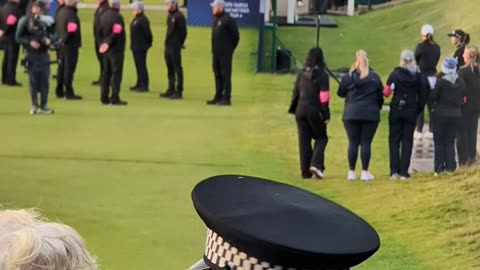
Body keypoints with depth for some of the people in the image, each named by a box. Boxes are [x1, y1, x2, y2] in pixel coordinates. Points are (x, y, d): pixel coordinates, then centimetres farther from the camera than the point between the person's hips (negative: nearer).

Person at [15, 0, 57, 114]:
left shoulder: (47, 20, 0)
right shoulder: (25, 20, -6)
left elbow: (55, 34, 8)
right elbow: (18, 37, -3)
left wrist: (50, 39, -13)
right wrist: (30, 42, -16)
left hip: (44, 54, 2)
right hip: (31, 55, -2)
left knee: (44, 81, 3)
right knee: (33, 81, 4)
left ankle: (43, 106, 11)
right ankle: (34, 105, 15)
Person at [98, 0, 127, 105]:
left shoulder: (104, 16, 12)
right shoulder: (117, 16, -14)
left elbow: (100, 32, 12)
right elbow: (116, 33, -21)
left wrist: (103, 43, 8)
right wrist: (108, 43, -14)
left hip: (105, 49, 8)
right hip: (116, 48, -8)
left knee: (106, 72, 13)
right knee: (116, 72, -5)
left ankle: (104, 97, 15)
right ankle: (115, 98, -8)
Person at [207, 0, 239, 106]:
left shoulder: (228, 20, -14)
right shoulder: (215, 19, 13)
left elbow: (236, 36, -11)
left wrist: (230, 49, -4)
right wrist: (214, 49, 15)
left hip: (225, 53, -9)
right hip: (216, 52, 9)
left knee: (225, 75, -5)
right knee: (217, 74, 12)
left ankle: (227, 98, -2)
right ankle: (218, 97, 20)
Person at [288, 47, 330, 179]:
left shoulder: (301, 73, 5)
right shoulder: (322, 75, -10)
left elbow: (295, 92, 9)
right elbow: (324, 97, -12)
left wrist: (294, 110, 18)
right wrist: (326, 115, -8)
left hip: (301, 110, 4)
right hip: (315, 111, -4)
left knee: (304, 141, 9)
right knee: (321, 138, 11)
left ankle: (306, 171, 10)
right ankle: (316, 164, -8)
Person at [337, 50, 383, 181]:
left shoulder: (348, 77, -4)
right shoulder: (374, 77, -2)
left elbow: (340, 93, 3)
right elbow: (380, 95, 4)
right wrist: (377, 107, 20)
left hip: (351, 114, 0)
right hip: (371, 115, 0)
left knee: (353, 143, 4)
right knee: (366, 143, 2)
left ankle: (351, 172, 7)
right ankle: (365, 172, 3)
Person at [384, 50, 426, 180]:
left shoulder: (395, 74, -6)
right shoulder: (418, 76, -1)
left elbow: (386, 91, -9)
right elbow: (422, 95, 0)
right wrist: (419, 109, 9)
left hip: (396, 111, -1)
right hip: (411, 112, 1)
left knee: (394, 140, 8)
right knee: (407, 141, 6)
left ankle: (394, 171, 2)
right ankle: (404, 172, 2)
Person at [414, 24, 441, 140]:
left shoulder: (420, 46, -11)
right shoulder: (437, 47, 5)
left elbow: (415, 60, -2)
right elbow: (436, 61, 9)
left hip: (421, 77, -5)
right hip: (433, 77, 5)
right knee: (432, 105, 9)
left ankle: (419, 131, 1)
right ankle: (431, 131, 12)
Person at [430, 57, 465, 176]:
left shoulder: (441, 82, -16)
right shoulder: (461, 82, -3)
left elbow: (433, 97, -9)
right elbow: (461, 99, 5)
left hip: (441, 114, -3)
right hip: (455, 114, 3)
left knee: (439, 142, 6)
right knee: (450, 142, 13)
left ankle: (439, 168, 3)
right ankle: (450, 167, 10)